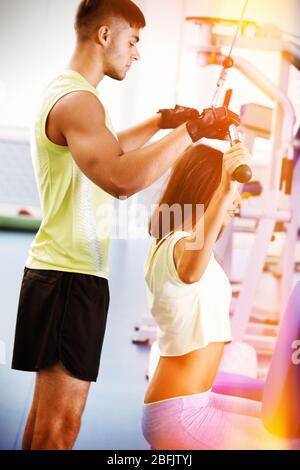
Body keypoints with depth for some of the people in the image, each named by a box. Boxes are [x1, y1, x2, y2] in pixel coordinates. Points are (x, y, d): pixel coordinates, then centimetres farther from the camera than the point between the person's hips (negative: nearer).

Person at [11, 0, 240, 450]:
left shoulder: (65, 92, 18)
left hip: (64, 268, 11)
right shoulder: (77, 100, -16)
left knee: (47, 411, 15)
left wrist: (159, 122, 26)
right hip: (71, 276, -11)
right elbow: (122, 179, -32)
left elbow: (107, 151, 35)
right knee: (60, 422, -7)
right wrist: (192, 130, -24)